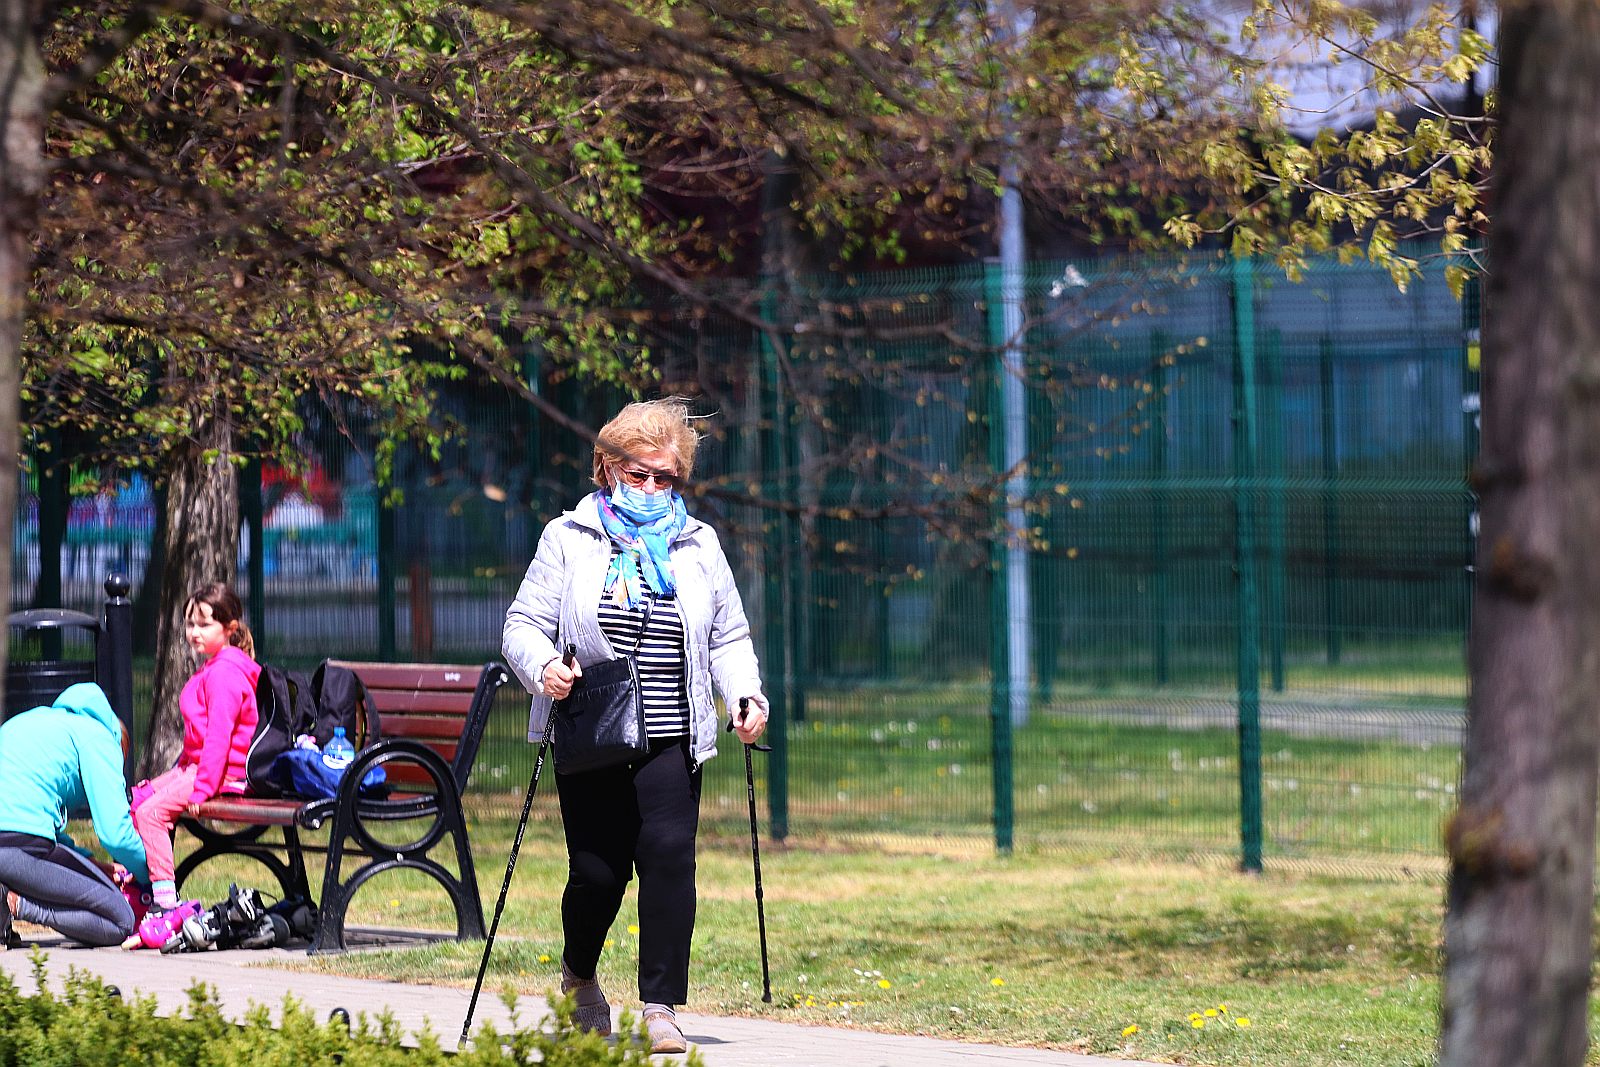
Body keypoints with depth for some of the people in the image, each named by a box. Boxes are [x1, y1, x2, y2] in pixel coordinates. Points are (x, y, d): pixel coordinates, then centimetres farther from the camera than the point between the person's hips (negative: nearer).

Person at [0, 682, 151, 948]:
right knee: (120, 923, -1)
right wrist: (149, 876, 16)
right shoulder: (99, 737, 8)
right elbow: (115, 832, -2)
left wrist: (92, 865, 26)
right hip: (22, 845, -8)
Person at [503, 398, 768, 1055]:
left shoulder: (699, 546, 13)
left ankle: (661, 1008, -11)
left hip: (670, 742, 1)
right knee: (597, 870, -4)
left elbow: (729, 638, 19)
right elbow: (524, 625, 3)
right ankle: (579, 978, 27)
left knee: (668, 853, -16)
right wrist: (543, 668, -18)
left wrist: (745, 695, 1)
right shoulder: (568, 539, 6)